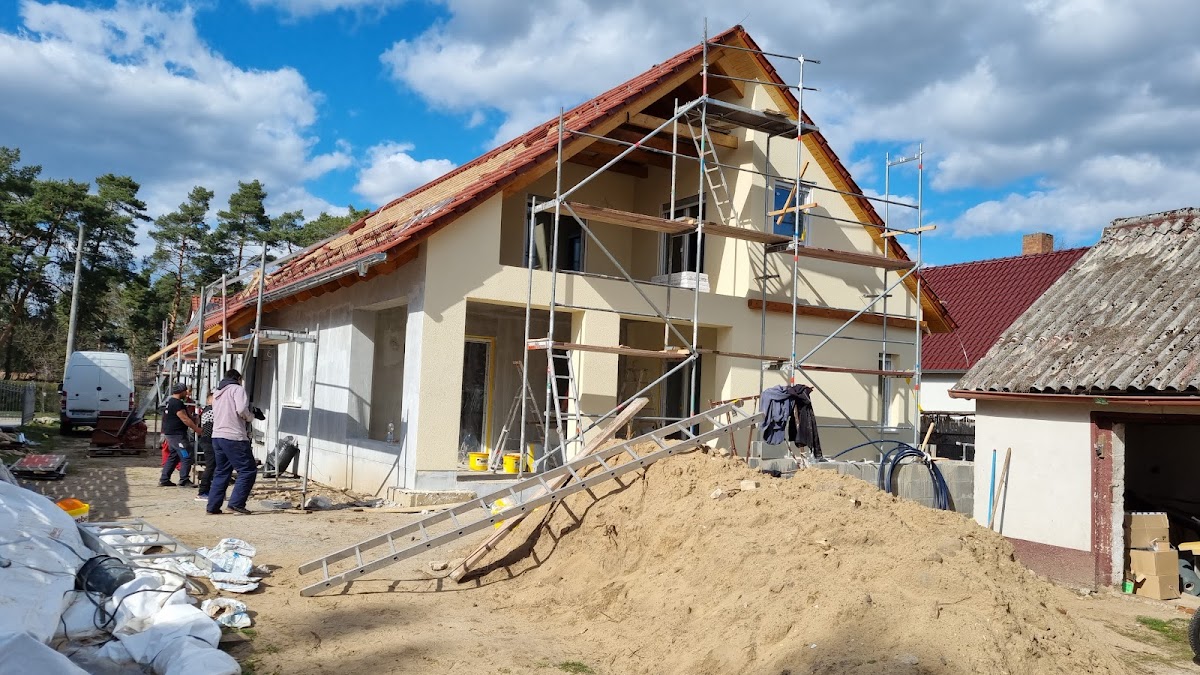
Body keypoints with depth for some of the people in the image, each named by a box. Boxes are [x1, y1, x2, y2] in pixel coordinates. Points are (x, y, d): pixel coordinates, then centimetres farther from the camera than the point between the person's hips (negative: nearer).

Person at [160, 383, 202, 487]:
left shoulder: (170, 402, 17)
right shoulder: (177, 403, -17)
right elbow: (185, 419, -20)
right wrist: (198, 430, -16)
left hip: (170, 433, 11)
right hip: (177, 434, -11)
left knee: (173, 457, 15)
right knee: (186, 456, -8)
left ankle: (164, 480, 16)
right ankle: (184, 480, -7)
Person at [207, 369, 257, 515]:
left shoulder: (217, 393, 23)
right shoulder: (237, 389, -3)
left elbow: (216, 415, 22)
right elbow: (242, 410, -20)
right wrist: (251, 417, 2)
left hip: (217, 436, 9)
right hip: (234, 437, -9)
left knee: (221, 472, 16)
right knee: (248, 471, -4)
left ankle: (213, 506, 14)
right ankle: (236, 503, -9)